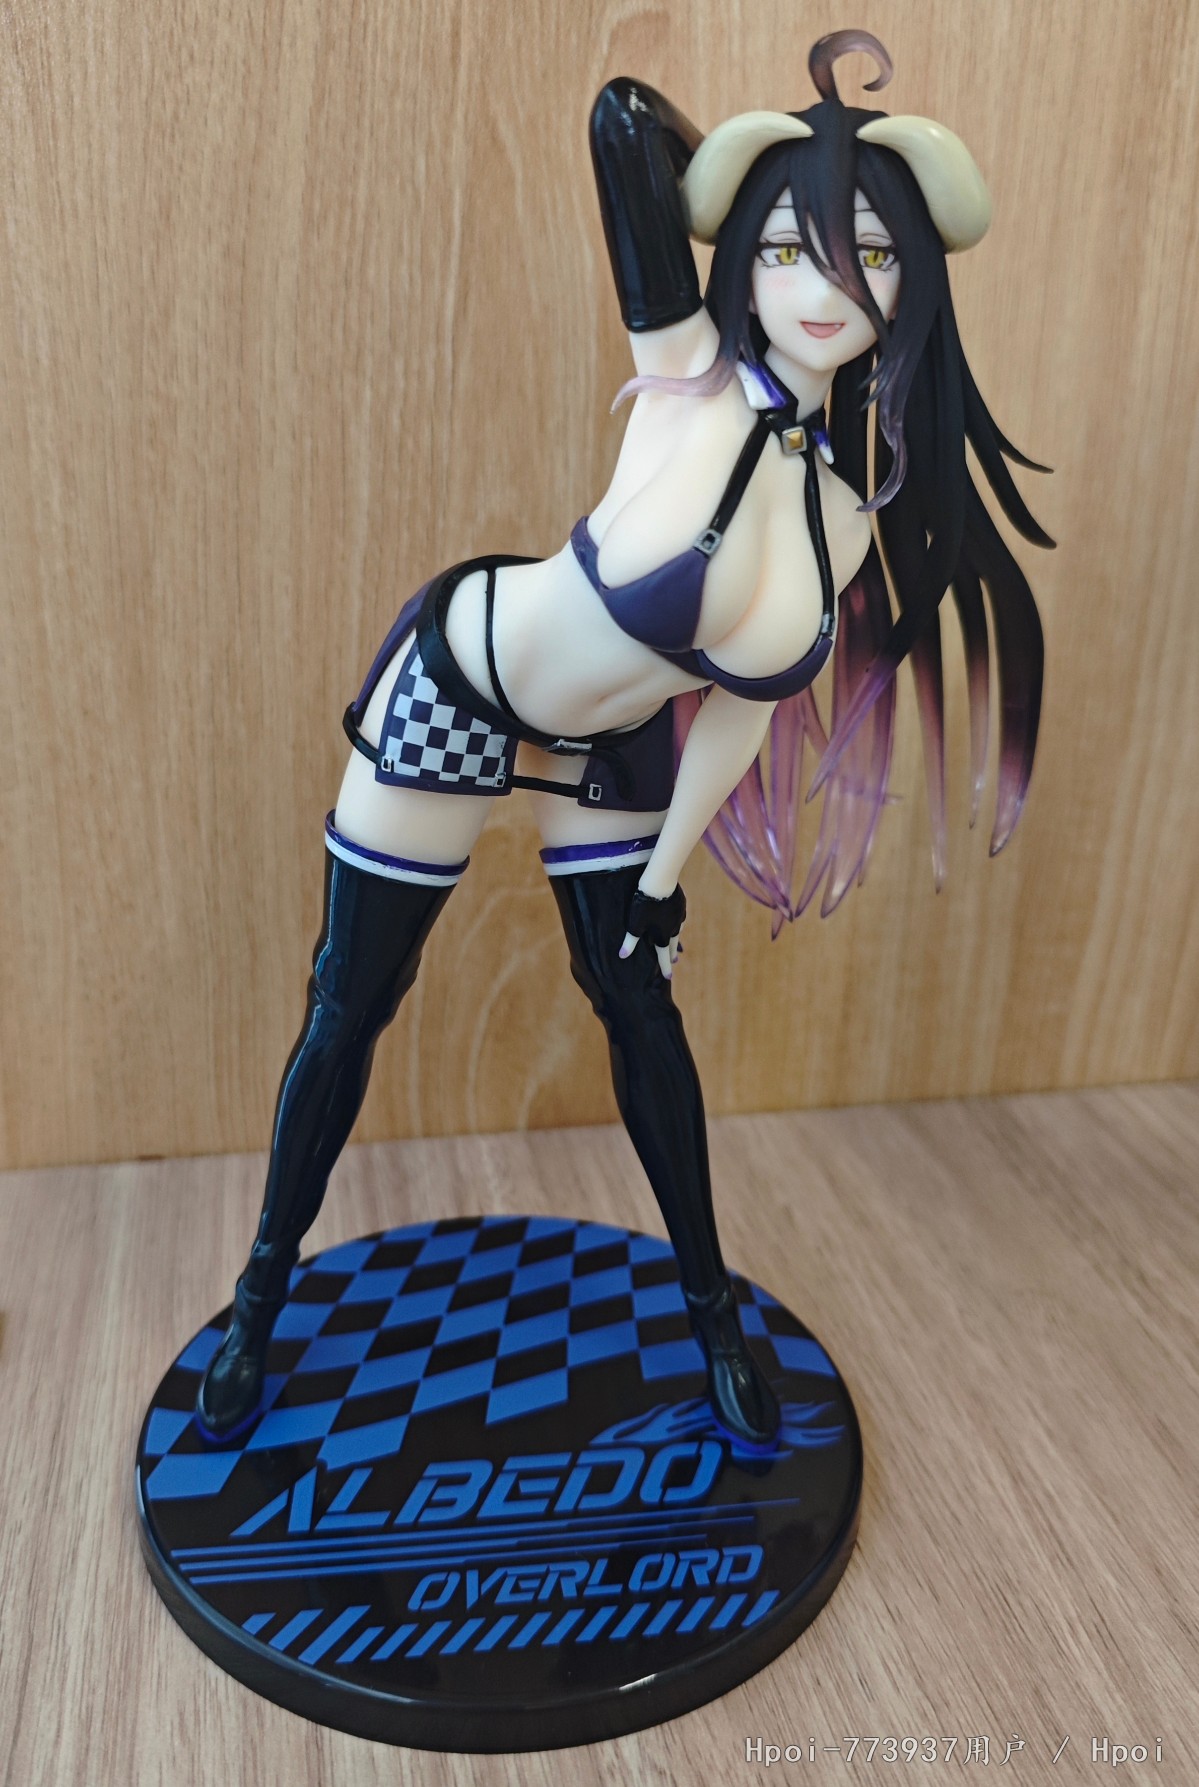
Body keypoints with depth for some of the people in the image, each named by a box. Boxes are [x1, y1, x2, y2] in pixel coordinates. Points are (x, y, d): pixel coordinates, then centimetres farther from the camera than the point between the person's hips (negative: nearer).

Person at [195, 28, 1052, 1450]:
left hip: (608, 747, 4)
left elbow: (744, 700, -1)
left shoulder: (858, 514, -10)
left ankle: (710, 1307, 33)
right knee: (347, 1014, 6)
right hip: (452, 688, -4)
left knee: (642, 1013, 12)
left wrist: (662, 873, 0)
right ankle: (264, 1295, 31)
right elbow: (623, 116, -23)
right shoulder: (693, 384, -24)